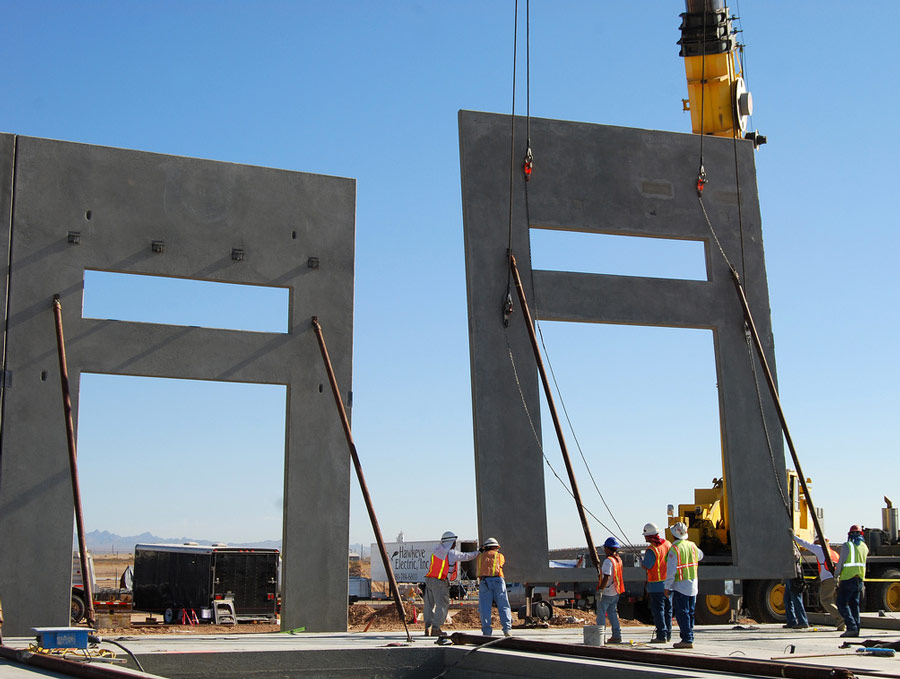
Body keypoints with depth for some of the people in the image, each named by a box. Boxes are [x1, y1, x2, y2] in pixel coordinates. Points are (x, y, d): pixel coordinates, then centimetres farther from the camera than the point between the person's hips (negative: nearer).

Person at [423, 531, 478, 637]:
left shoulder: (436, 550, 9)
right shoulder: (452, 553, -6)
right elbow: (466, 556, 5)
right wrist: (477, 553, 20)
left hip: (429, 579, 6)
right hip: (440, 582, -6)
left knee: (429, 605, 11)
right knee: (442, 605, 0)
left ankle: (428, 628, 9)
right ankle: (435, 629, -4)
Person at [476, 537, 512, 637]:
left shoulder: (480, 557, 21)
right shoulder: (500, 556, 17)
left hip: (484, 582, 1)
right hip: (498, 581, 0)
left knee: (485, 608, 0)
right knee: (503, 606, 3)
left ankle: (486, 631, -9)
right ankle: (506, 629, -9)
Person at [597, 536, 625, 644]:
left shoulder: (608, 561, -19)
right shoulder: (618, 559, 6)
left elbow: (606, 577, -24)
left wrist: (600, 590, -21)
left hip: (606, 593, -8)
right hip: (615, 592, 8)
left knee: (601, 613, 1)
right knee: (612, 613, 15)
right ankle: (617, 635, 14)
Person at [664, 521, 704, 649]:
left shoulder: (675, 548, -14)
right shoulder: (692, 545, 6)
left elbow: (671, 570, -17)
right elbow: (700, 556, 29)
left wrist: (667, 587, -10)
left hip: (681, 586, -7)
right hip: (693, 585, 7)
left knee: (682, 613, -4)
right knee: (690, 613, 13)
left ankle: (687, 640, -6)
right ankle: (689, 638, 16)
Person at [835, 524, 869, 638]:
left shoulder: (846, 545, -9)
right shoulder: (864, 547, 10)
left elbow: (840, 563, -9)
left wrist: (836, 576, 5)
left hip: (847, 579, -6)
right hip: (859, 579, 6)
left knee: (842, 604, -2)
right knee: (855, 604, 12)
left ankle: (851, 627, -14)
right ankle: (856, 629, 8)